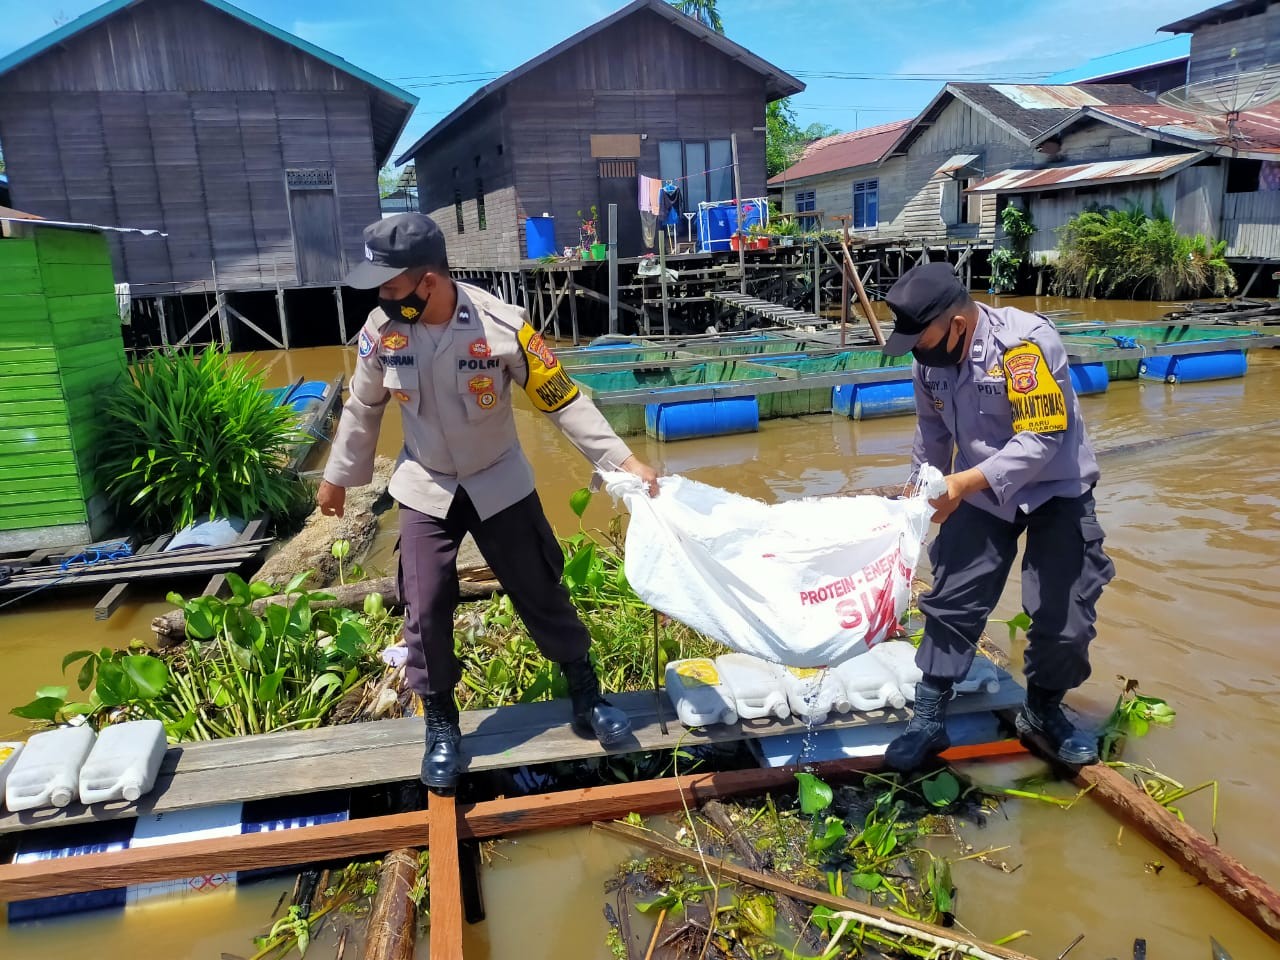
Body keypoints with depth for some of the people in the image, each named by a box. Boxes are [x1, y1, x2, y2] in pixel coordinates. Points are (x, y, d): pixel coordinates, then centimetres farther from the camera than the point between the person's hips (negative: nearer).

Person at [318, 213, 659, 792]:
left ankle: (586, 698, 28)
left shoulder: (502, 327, -23)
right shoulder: (382, 329, -13)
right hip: (425, 491, 2)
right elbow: (363, 407, 4)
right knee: (425, 613, 1)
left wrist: (623, 461, -21)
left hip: (499, 485, -2)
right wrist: (338, 476, 14)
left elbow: (564, 401, -16)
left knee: (542, 596, 7)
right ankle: (441, 726, 23)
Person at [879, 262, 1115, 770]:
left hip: (1055, 491, -4)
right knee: (950, 603, 2)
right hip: (979, 494, 5)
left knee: (1065, 620, 0)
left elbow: (1042, 439, -31)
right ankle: (928, 719, 13)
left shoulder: (1026, 343, -28)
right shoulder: (929, 358, -8)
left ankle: (1043, 712, 27)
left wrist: (965, 482, -37)